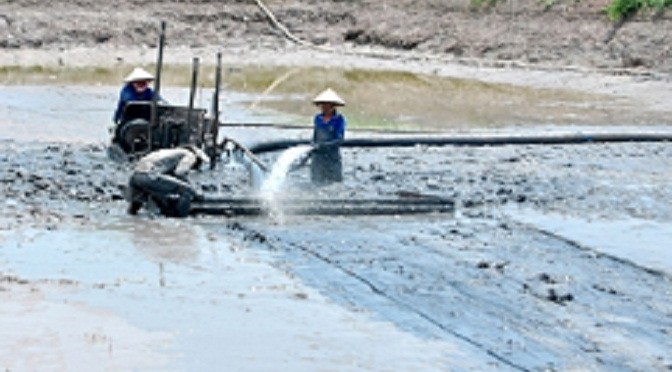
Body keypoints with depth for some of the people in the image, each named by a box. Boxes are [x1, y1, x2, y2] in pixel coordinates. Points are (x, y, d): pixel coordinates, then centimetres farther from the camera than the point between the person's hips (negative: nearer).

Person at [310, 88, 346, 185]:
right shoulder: (317, 118, 6)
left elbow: (340, 139, -13)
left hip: (332, 156, -4)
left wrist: (323, 145, -20)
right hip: (318, 156, 4)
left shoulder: (339, 119, -8)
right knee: (318, 183, 3)